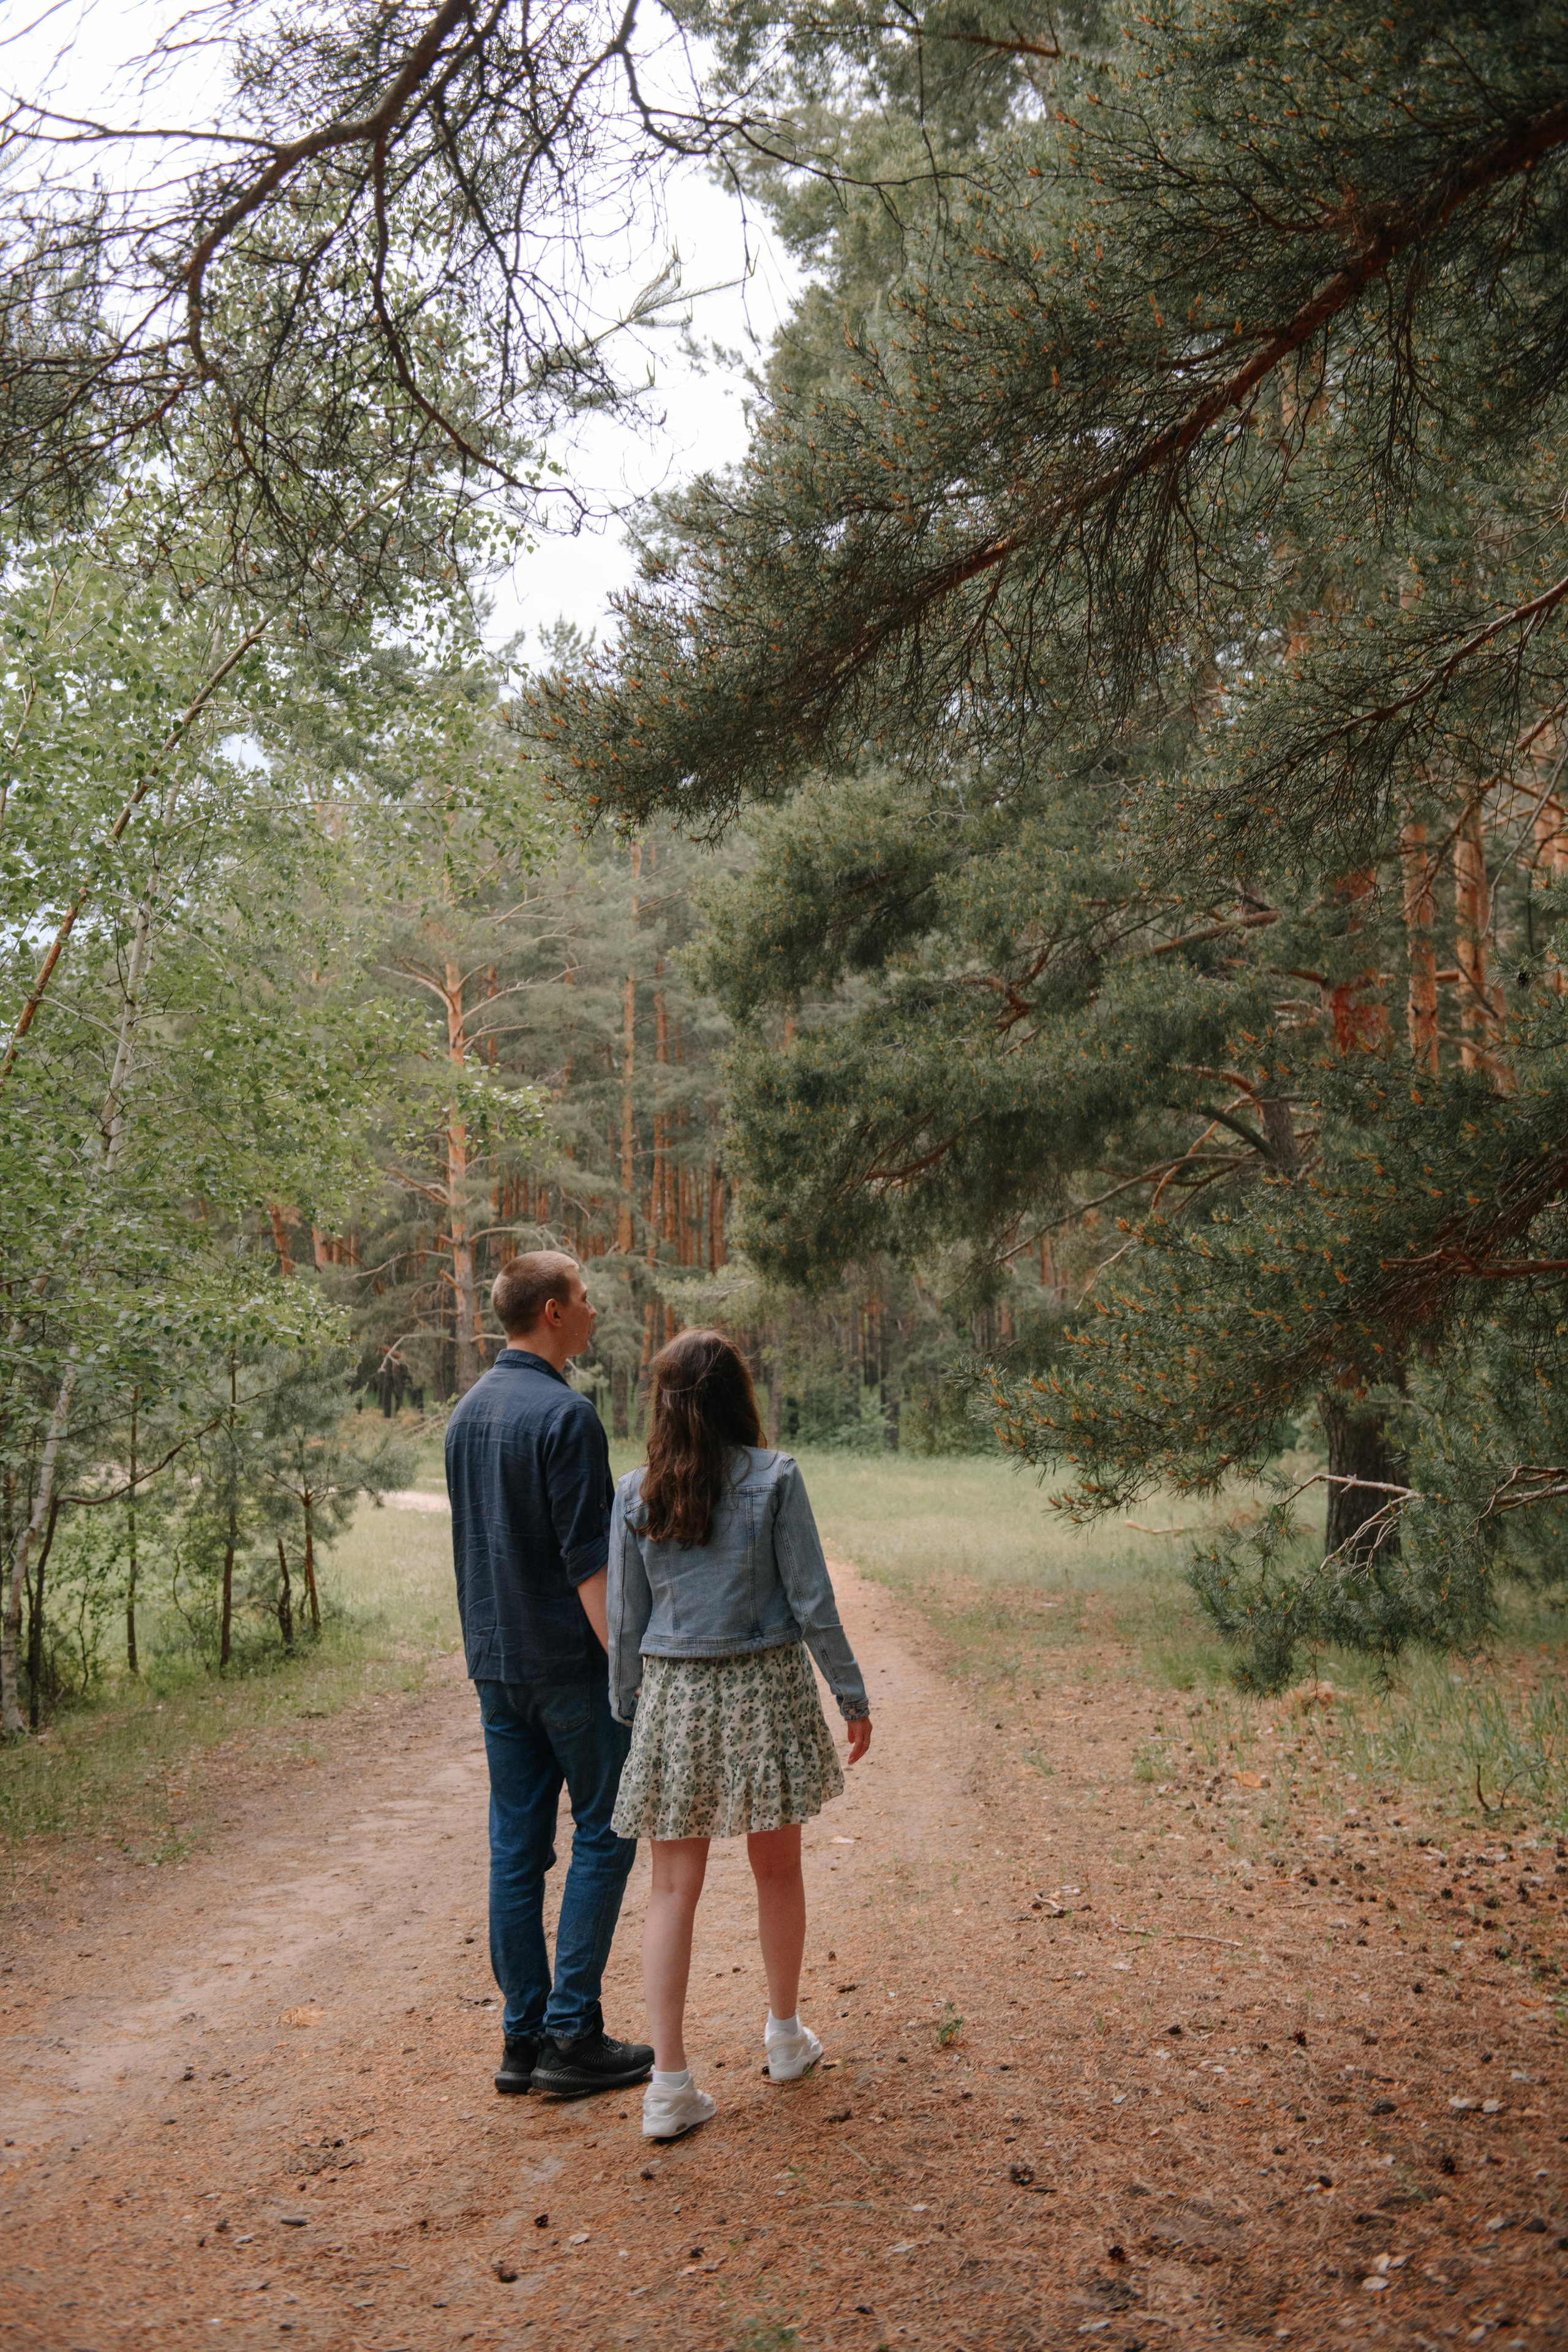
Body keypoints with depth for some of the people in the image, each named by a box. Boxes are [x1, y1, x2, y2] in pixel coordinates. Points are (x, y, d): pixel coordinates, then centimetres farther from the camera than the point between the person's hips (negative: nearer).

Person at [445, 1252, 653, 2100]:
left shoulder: (467, 1411, 10)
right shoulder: (565, 1413, -16)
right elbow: (588, 1560, -19)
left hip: (496, 1664, 8)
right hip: (569, 1659, -7)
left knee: (516, 1846, 10)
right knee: (603, 1833, 4)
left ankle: (524, 2038, 16)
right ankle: (573, 2034, 5)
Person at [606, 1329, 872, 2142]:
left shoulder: (635, 1494, -1)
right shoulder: (774, 1479, -7)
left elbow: (626, 1621, 4)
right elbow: (812, 1601, -6)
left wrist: (625, 1710, 15)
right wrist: (852, 1695, 3)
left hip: (673, 1694, 1)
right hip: (766, 1686, -1)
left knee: (673, 1887, 6)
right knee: (777, 1869, 18)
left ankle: (670, 2083, 3)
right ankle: (785, 2036, 35)